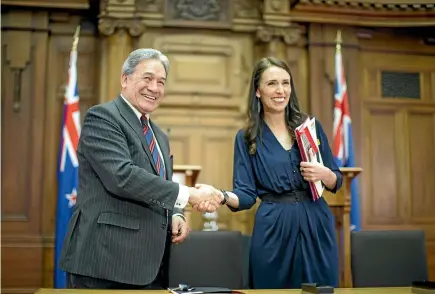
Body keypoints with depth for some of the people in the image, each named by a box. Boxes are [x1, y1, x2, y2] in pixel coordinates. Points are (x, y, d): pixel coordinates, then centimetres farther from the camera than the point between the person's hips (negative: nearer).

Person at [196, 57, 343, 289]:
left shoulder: (311, 126, 5)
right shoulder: (246, 138, 1)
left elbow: (337, 181, 9)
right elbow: (246, 195, -4)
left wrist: (325, 174, -13)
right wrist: (221, 195, -24)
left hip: (316, 227, 2)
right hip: (273, 231, -1)